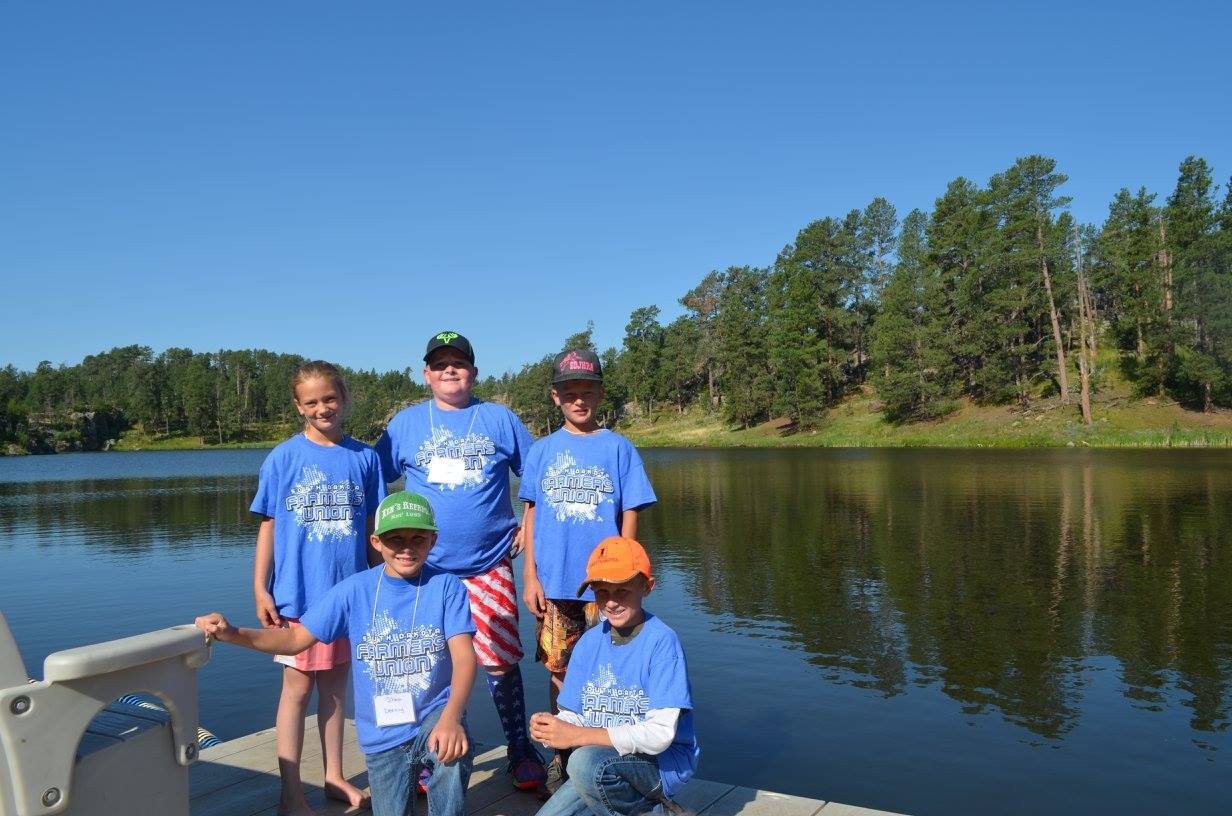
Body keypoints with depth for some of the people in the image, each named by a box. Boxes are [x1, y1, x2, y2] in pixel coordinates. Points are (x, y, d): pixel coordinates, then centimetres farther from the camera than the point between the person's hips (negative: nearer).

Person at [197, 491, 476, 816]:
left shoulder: (446, 587, -11)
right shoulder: (356, 590, -4)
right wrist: (232, 634, -17)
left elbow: (464, 656, -21)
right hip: (382, 732, 3)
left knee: (453, 753, -34)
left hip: (434, 715, -3)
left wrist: (451, 718, -39)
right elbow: (296, 639, -1)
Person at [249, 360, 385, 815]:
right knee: (298, 687, 6)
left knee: (335, 686, 15)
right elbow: (268, 527, -2)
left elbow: (372, 528, 4)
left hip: (350, 591, 2)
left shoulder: (364, 457, 1)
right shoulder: (283, 458, -4)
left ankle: (335, 778, 29)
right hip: (298, 594, -2)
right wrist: (260, 589, -5)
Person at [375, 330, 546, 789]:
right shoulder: (405, 423, 6)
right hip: (427, 567, 1)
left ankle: (521, 752, 19)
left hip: (489, 566, -1)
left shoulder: (500, 419, 5)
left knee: (500, 662, 2)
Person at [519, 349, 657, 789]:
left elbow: (629, 516, 1)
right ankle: (561, 754, 27)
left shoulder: (618, 447, 1)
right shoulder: (542, 450, 6)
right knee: (559, 669, 10)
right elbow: (531, 514, 7)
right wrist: (530, 576, 0)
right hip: (553, 584, 2)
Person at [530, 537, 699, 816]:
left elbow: (660, 734, -22)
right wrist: (550, 726, -18)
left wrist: (577, 735, -24)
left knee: (587, 760, -32)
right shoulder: (589, 642, 3)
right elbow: (571, 716, 6)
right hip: (603, 764, 7)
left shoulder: (661, 641, -15)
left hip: (662, 764, -7)